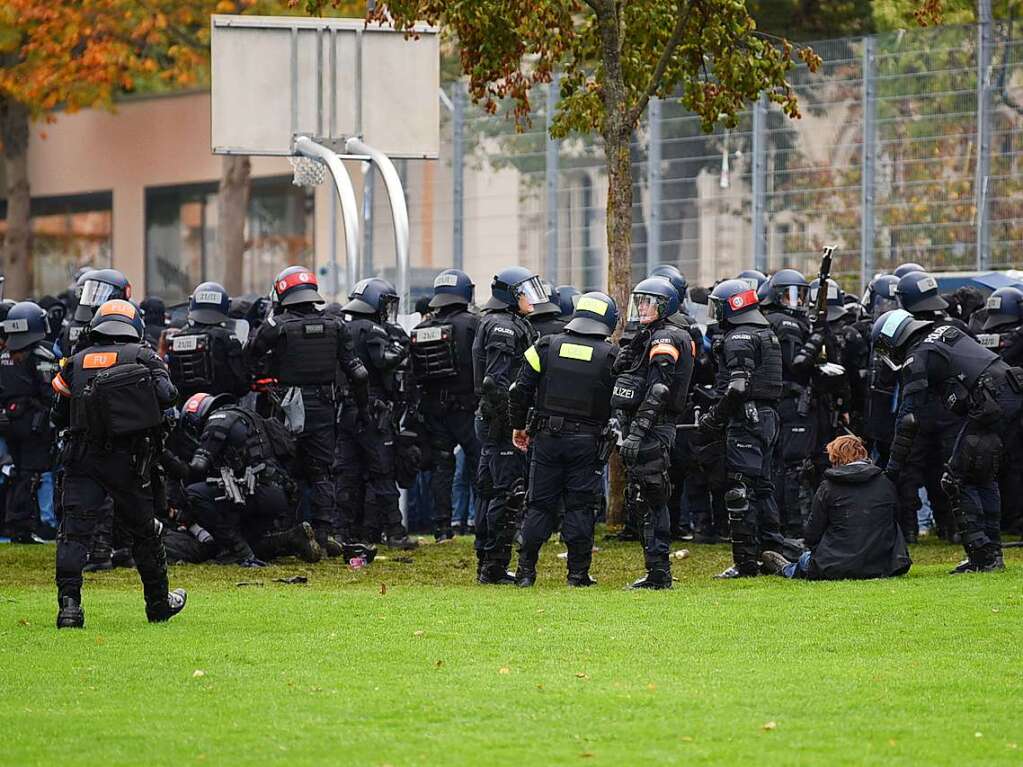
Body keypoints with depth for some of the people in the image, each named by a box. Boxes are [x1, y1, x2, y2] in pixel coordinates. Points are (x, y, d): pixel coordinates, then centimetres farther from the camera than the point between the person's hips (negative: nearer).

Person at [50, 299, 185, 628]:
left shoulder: (76, 363, 11)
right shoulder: (143, 356, 5)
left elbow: (58, 417, 12)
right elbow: (166, 395, -11)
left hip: (82, 457, 0)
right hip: (129, 461, 0)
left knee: (74, 530, -4)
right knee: (143, 529, 16)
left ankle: (69, 602, -21)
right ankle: (159, 603, 29)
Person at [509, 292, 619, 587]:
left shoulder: (546, 347, 1)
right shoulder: (611, 357, -4)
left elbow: (520, 391, 1)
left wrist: (518, 426, 13)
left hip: (547, 439, 2)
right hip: (588, 441, -2)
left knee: (540, 505, 9)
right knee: (580, 507, 5)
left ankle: (526, 571, 8)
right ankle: (578, 573, 5)